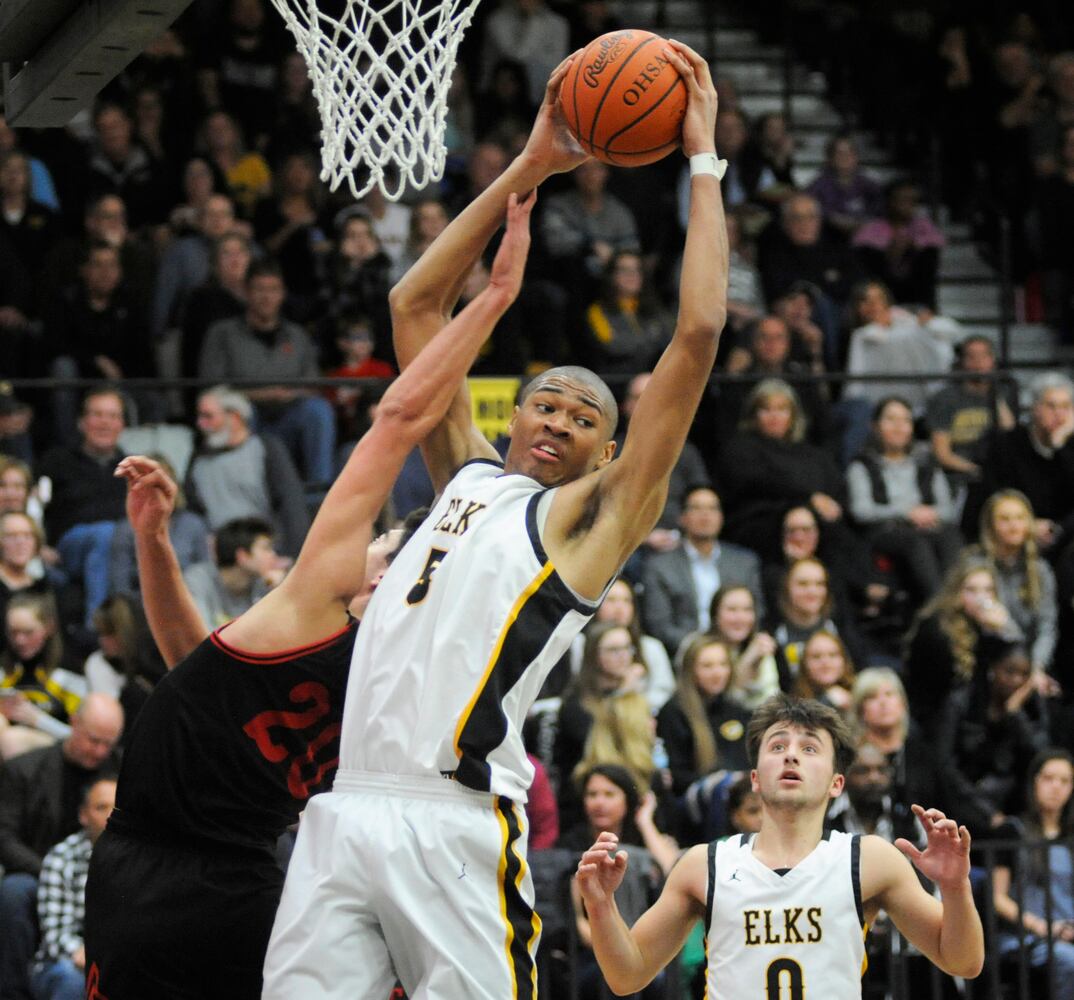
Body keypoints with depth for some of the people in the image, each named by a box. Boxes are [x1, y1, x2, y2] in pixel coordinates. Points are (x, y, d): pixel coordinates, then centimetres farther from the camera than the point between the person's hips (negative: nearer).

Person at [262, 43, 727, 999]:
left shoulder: (595, 515, 9)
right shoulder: (469, 476, 24)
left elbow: (697, 335, 1)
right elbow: (417, 304, 28)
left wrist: (704, 160, 7)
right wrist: (528, 168, 24)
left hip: (455, 825, -5)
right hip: (346, 812, 5)